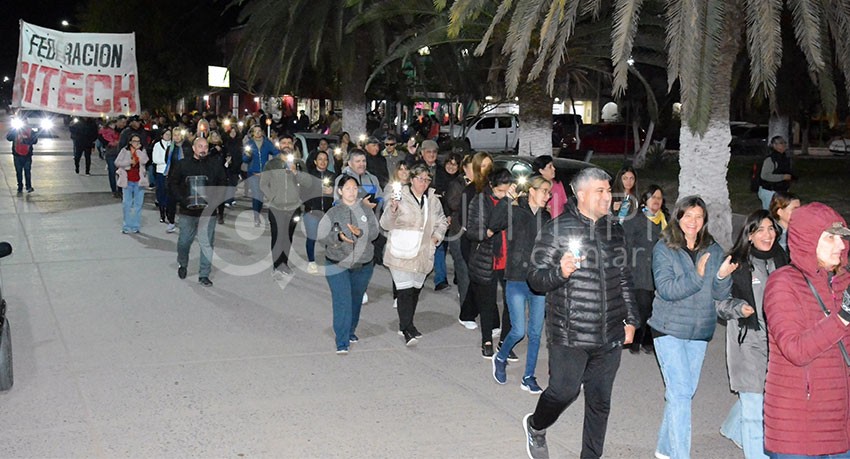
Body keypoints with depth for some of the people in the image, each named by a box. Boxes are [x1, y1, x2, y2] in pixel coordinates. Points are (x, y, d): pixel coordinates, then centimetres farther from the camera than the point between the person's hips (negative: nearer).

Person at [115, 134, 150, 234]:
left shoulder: (142, 151, 5)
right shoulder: (125, 151, 2)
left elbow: (144, 161, -14)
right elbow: (117, 162, -4)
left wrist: (138, 150, -10)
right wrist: (130, 162, -13)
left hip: (139, 181, 1)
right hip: (128, 181, -1)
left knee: (138, 204, 4)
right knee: (127, 204, 3)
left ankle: (136, 226, 12)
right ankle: (127, 226, 10)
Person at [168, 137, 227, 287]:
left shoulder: (215, 167, 4)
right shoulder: (181, 165, 1)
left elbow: (223, 186, 9)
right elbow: (172, 184, 2)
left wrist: (214, 201, -6)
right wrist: (183, 200, -11)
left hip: (208, 213, 0)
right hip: (187, 212, 0)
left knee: (207, 244, -1)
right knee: (184, 242, 9)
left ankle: (204, 275, 9)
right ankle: (182, 264, 38)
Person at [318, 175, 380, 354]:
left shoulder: (366, 209, 1)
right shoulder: (333, 212, -4)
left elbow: (374, 231, -7)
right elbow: (321, 236, -9)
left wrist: (360, 232, -27)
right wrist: (338, 237, -27)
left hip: (363, 264, 3)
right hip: (337, 264, -3)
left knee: (356, 300, 18)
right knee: (342, 301, -11)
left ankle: (350, 331, 39)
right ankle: (342, 342, -9)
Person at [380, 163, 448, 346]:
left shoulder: (433, 200, 6)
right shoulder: (401, 197, -7)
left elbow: (441, 221, 21)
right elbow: (386, 224, -7)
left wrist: (437, 236, 2)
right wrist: (392, 209, -26)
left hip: (423, 254, 5)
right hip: (401, 254, -5)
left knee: (415, 289, 12)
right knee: (405, 291, -13)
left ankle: (405, 325, 25)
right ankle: (408, 329, -13)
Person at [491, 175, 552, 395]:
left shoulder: (546, 217, 8)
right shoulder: (514, 212, -7)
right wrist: (509, 201, -24)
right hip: (517, 281, -5)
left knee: (536, 333, 7)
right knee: (519, 331, -5)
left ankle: (529, 377, 18)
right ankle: (500, 358, 25)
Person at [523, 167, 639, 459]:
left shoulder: (615, 230, 12)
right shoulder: (557, 229, -6)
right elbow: (535, 278, -6)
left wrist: (631, 320, 18)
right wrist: (560, 273, -26)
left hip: (610, 336, 5)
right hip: (569, 335, -5)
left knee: (600, 402, 10)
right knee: (564, 391, -5)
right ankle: (535, 427, 27)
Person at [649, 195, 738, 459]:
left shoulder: (713, 250, 3)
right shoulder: (664, 248, -8)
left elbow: (721, 295, 2)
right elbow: (666, 289, -18)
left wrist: (722, 276, -18)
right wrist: (697, 276, -28)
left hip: (700, 330, 5)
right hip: (669, 328, -5)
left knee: (686, 392, 12)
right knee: (680, 392, -11)